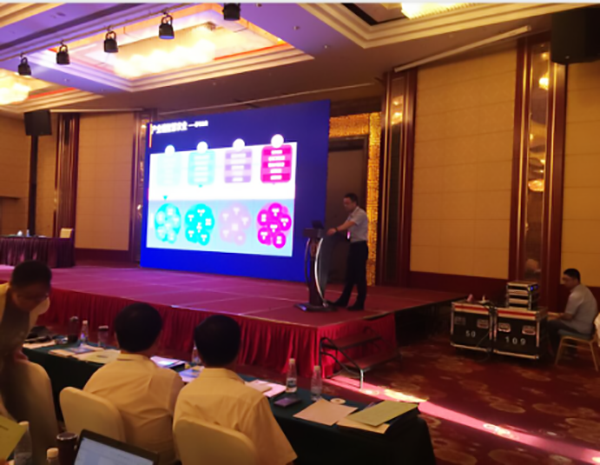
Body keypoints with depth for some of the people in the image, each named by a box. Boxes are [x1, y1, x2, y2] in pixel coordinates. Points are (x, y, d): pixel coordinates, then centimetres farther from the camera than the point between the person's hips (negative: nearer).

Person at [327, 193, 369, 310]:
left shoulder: (360, 214, -14)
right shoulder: (352, 215, 15)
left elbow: (349, 225, -30)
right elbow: (345, 227, 9)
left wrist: (336, 230, -43)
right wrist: (333, 230, -7)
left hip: (360, 247, -9)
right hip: (353, 246, 9)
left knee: (360, 275, -3)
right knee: (350, 274, 13)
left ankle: (360, 303, 5)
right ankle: (343, 300, 20)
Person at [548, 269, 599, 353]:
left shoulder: (575, 295, -25)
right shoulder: (584, 290, 7)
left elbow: (568, 317, -20)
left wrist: (560, 316, 0)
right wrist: (562, 315, 10)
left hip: (582, 330, -10)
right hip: (589, 327, 10)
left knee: (551, 324, -3)